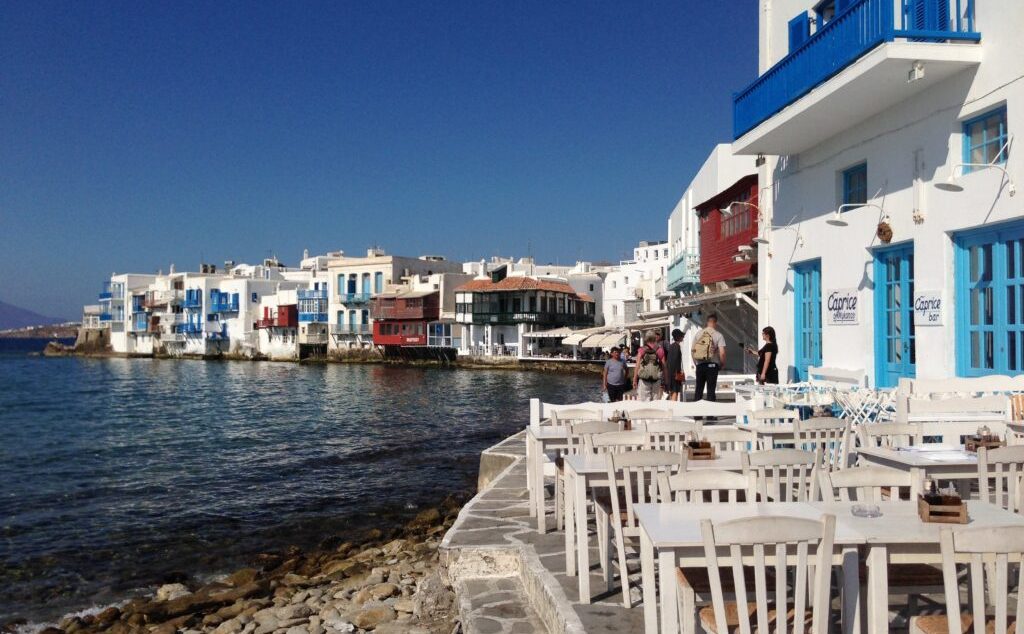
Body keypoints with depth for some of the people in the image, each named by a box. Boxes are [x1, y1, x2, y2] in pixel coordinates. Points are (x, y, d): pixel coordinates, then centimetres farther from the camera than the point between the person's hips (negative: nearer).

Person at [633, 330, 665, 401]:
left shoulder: (642, 350, -3)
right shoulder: (660, 350, 1)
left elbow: (637, 366, -4)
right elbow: (663, 366, 2)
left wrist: (634, 380, 2)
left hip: (644, 380, -2)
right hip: (656, 380, 2)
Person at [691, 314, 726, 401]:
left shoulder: (699, 334, 5)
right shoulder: (718, 335, -7)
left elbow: (692, 350, 6)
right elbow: (722, 353, -14)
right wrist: (722, 364, 2)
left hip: (700, 364, 3)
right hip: (712, 365, -3)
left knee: (698, 389, 12)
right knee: (711, 389, 2)